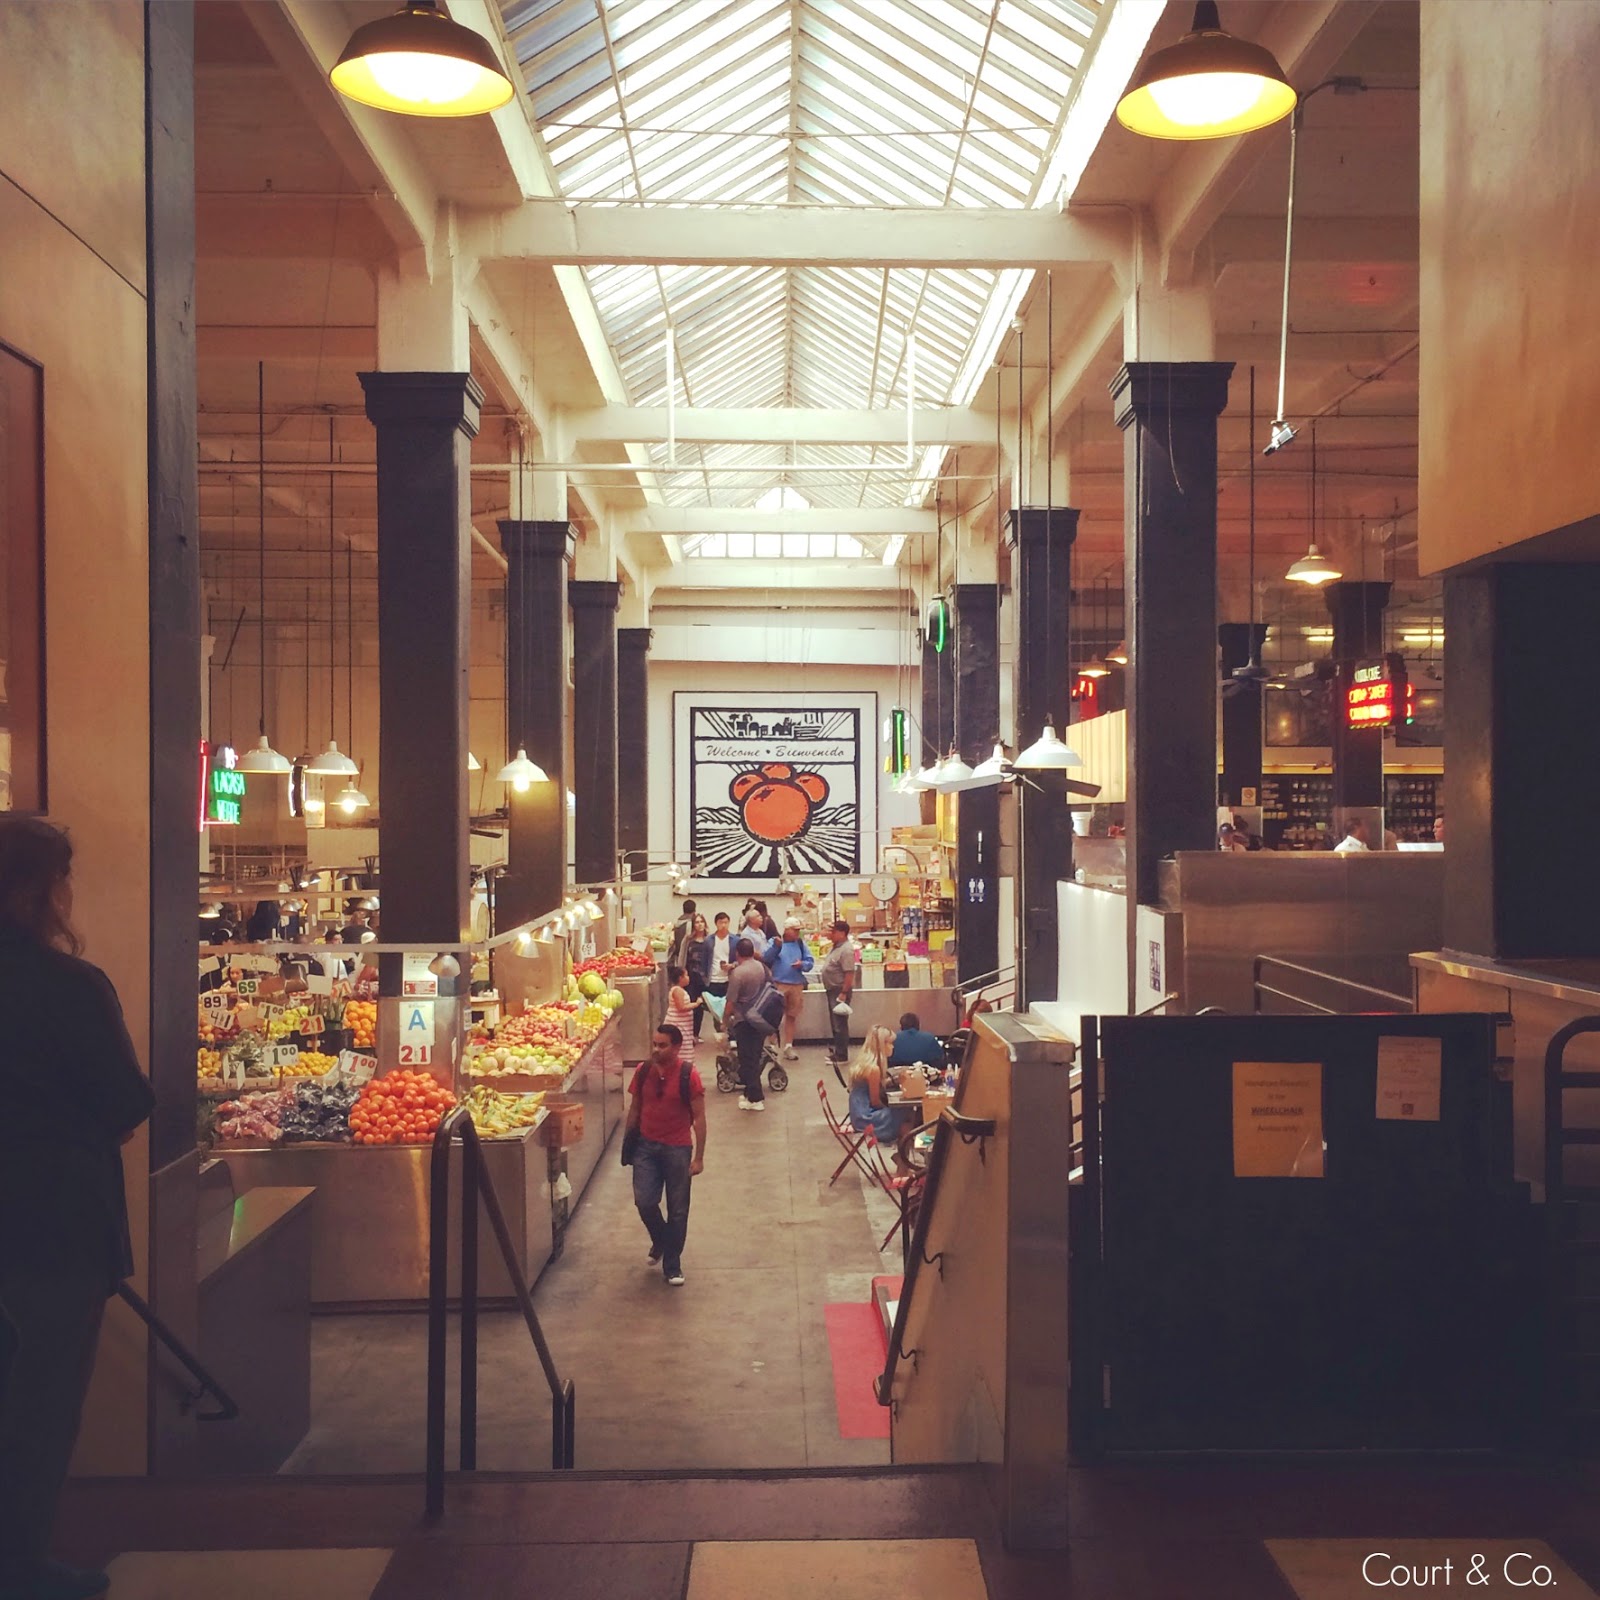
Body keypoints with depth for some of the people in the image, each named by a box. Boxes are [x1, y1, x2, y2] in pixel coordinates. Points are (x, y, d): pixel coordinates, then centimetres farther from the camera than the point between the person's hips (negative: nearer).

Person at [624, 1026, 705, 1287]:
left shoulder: (688, 1076, -12)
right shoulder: (643, 1071, -1)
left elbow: (699, 1117, -8)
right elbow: (634, 1109, 10)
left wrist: (699, 1157, -10)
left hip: (677, 1148, -2)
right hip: (646, 1145, 2)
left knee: (677, 1209, 5)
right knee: (644, 1201, -6)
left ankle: (672, 1265, 20)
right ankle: (660, 1240, 25)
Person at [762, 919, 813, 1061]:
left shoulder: (801, 944, 7)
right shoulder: (775, 941, -3)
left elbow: (810, 962, 6)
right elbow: (765, 958, -17)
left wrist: (802, 964, -16)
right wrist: (775, 947, -32)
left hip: (797, 985, 4)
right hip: (778, 984, -4)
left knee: (791, 1017, 12)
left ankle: (788, 1045, 21)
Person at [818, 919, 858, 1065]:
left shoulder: (846, 950, -20)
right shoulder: (836, 947, 12)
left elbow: (849, 973, -25)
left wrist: (844, 993, -26)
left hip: (840, 990, -10)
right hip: (832, 989, 10)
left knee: (840, 1024, -5)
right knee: (835, 1022, 18)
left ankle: (841, 1056, 0)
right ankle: (837, 1050, 30)